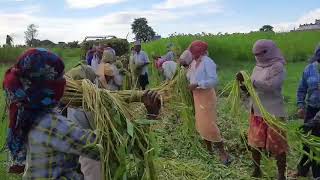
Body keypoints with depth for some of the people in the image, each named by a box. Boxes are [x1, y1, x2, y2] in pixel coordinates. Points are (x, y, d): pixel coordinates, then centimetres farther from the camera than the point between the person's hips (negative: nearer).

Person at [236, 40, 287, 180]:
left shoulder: (278, 67, -11)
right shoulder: (258, 67, 9)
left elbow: (270, 86, -24)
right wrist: (245, 87, -7)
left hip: (273, 113, -6)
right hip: (256, 111, 7)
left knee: (278, 145, 5)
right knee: (255, 142, 13)